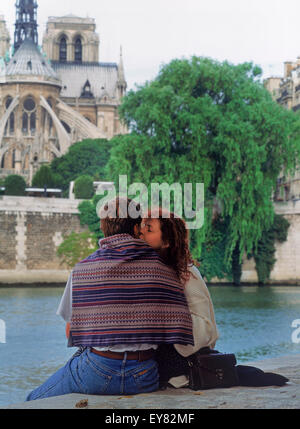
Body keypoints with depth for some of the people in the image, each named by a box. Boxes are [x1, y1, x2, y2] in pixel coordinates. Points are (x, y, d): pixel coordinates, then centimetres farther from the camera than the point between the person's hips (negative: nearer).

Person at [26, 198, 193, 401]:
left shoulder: (81, 269, 3)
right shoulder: (163, 268, 3)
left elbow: (70, 333, 9)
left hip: (95, 370, -2)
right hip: (144, 378, 2)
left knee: (34, 401, 20)